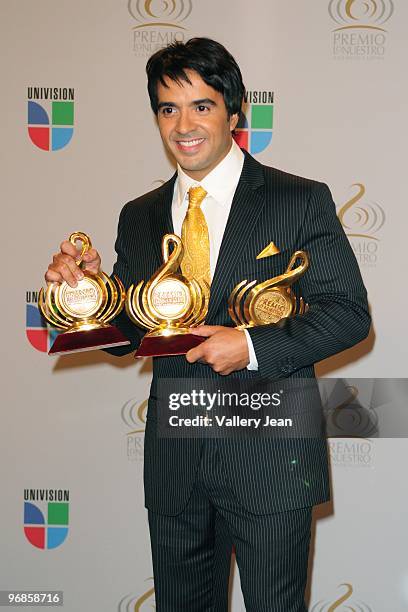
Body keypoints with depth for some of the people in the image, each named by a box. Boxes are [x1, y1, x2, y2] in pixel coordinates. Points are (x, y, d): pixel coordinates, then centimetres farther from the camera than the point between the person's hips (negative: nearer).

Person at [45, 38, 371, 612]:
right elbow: (126, 333, 12)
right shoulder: (139, 217, 8)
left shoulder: (301, 200, -5)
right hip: (173, 459, 4)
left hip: (270, 455, -4)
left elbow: (348, 311, -7)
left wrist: (253, 346, -20)